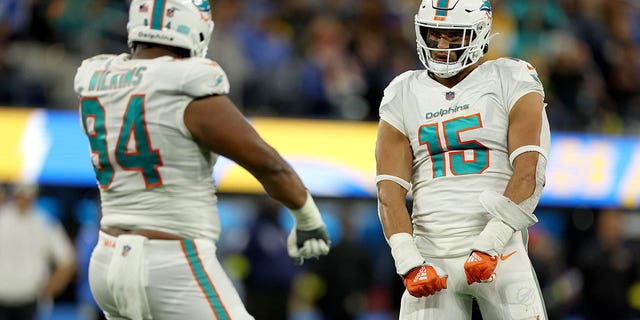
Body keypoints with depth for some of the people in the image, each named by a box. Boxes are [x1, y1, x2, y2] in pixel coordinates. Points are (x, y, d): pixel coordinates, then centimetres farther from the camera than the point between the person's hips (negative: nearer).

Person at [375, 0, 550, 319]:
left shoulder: (512, 83, 2)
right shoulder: (403, 97, 11)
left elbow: (529, 172, -9)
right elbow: (389, 190, 4)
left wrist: (489, 245, -18)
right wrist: (409, 263, -9)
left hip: (499, 254, -2)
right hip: (431, 255, 2)